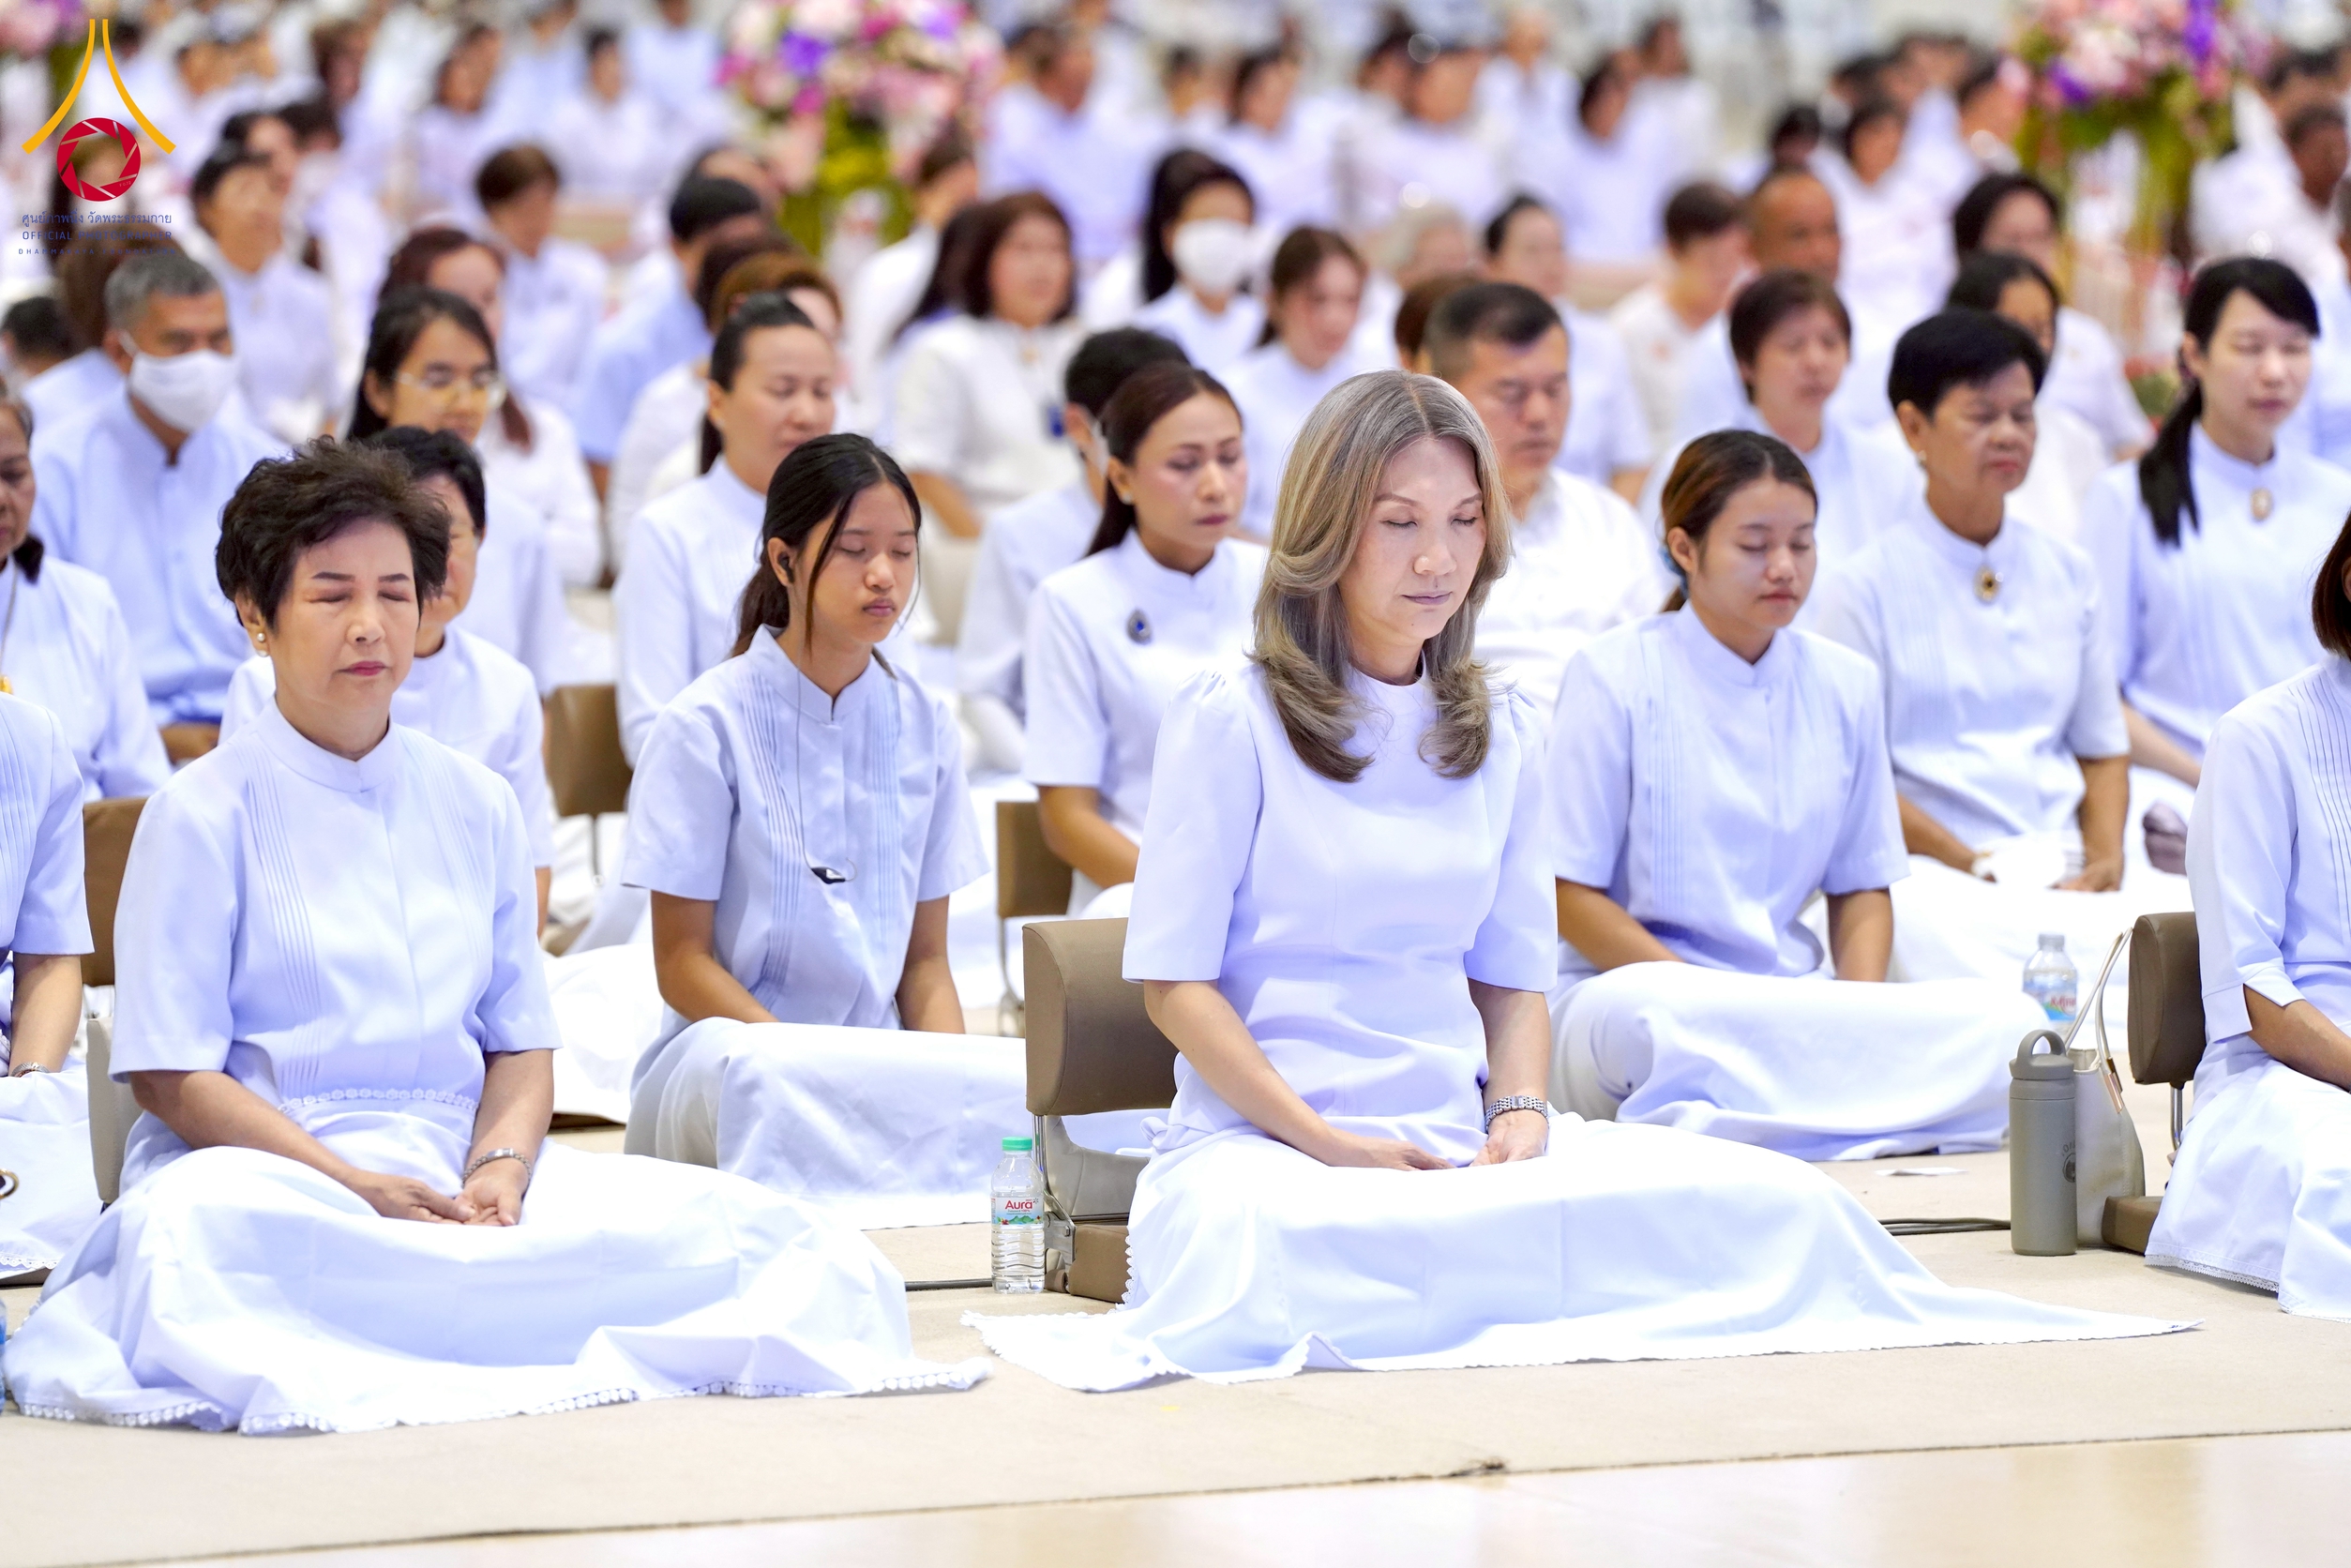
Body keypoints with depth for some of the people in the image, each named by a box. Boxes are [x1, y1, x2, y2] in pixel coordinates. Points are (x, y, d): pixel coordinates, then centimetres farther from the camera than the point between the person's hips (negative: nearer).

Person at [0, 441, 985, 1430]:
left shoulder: (478, 808, 18)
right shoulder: (202, 815, 3)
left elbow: (521, 1042, 15)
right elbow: (171, 1075, -4)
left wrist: (500, 1167, -8)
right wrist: (359, 1186, -16)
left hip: (458, 1172, 5)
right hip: (267, 1170, -5)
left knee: (729, 1220, -21)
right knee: (186, 1227, -42)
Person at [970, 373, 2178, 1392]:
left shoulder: (1501, 738, 17)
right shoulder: (1232, 719, 1)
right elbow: (1175, 982, -3)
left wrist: (1518, 1110, -3)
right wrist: (1330, 1143, -14)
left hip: (1458, 1147, 5)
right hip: (1260, 1137, -5)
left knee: (1775, 1201, -21)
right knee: (1276, 1248, -44)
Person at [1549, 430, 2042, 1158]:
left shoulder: (1846, 685, 13)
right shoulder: (1613, 675, -2)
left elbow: (1863, 886, 15)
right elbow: (1571, 895, -6)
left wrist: (1857, 1013, -7)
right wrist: (1719, 1008, -18)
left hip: (1796, 1000, 5)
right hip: (1634, 985, -4)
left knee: (2008, 1016, -23)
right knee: (1645, 1019, -43)